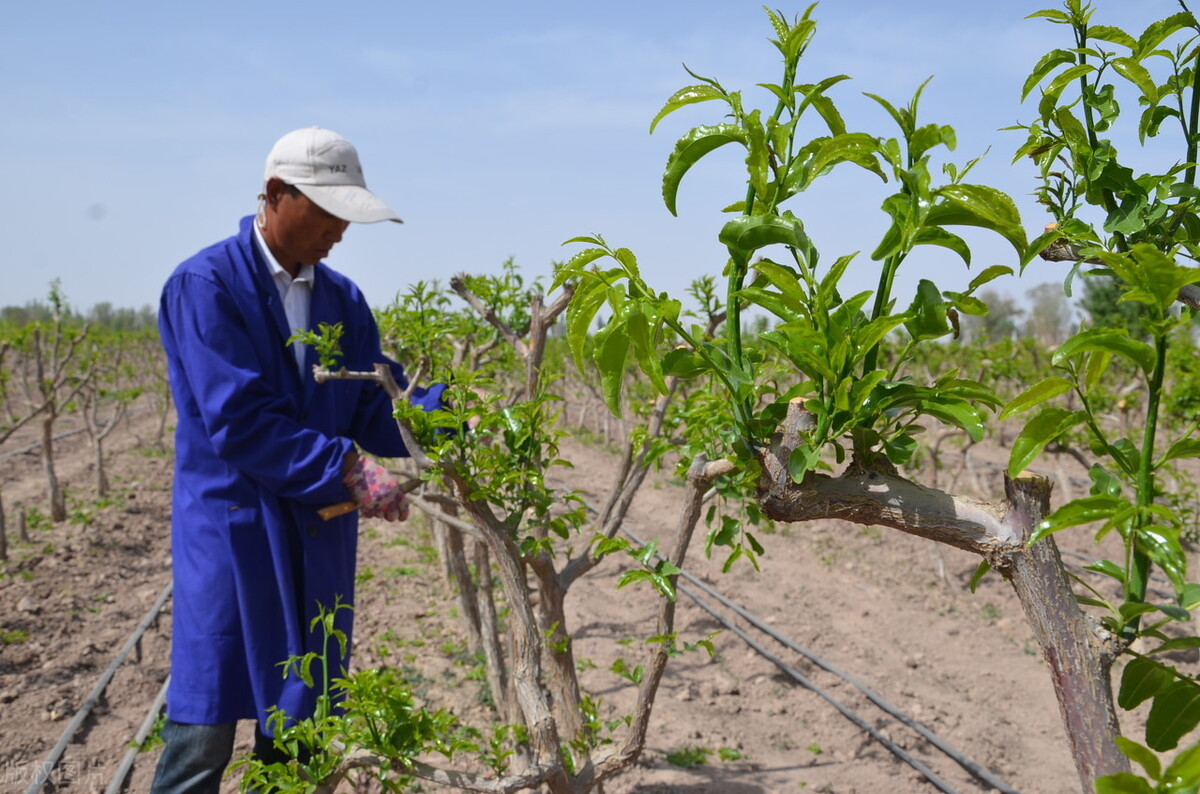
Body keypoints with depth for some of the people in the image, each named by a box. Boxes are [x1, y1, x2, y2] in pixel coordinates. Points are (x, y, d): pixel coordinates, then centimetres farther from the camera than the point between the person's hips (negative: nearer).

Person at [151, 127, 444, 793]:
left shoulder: (343, 300, 9)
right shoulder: (205, 286, -9)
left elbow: (375, 412, 5)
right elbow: (237, 421, -18)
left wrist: (445, 408, -14)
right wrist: (346, 469, -25)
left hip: (320, 533, 6)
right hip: (232, 531, -5)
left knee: (297, 730, 12)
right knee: (203, 738, -3)